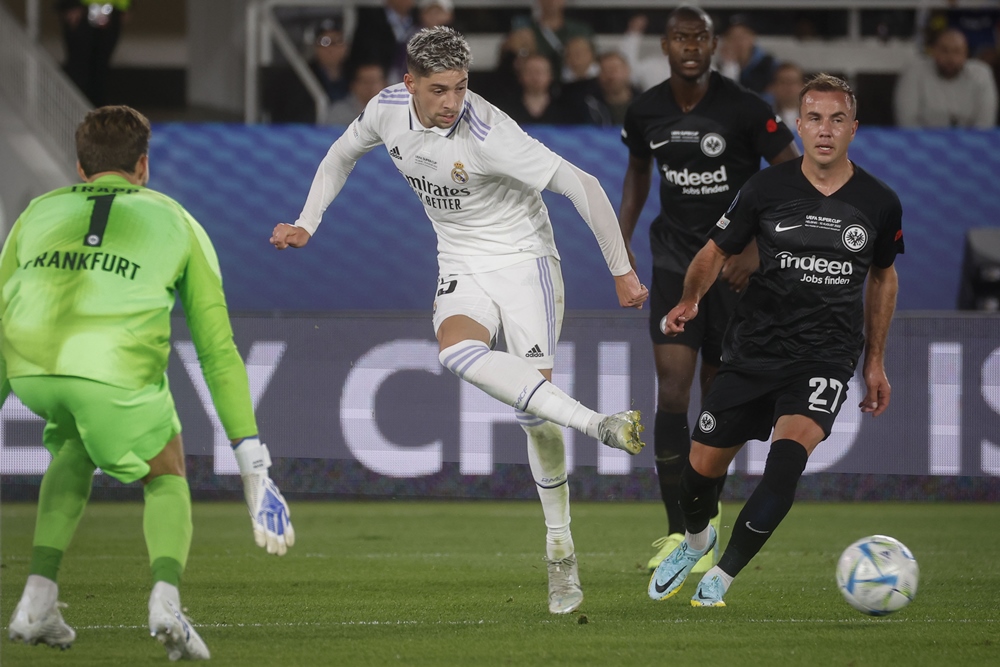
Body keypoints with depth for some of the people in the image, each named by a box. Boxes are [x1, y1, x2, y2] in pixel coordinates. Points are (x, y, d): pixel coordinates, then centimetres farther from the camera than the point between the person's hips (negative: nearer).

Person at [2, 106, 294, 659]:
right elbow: (217, 349, 23)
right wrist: (251, 460, 24)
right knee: (167, 478, 23)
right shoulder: (176, 222, 26)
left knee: (75, 449, 35)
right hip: (117, 365, -3)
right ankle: (165, 599, -5)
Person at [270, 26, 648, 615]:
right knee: (457, 349, -31)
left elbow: (581, 185, -23)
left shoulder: (489, 135, -27)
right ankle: (598, 425, -37)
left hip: (523, 257, -4)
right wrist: (307, 225, 12)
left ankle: (561, 550, 5)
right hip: (462, 267, 4)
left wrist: (622, 270, -19)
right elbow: (343, 154, 16)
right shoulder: (388, 110, -8)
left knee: (534, 405, -11)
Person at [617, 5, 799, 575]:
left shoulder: (744, 109, -14)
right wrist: (623, 239, 10)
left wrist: (760, 249, -16)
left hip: (734, 263, -2)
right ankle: (679, 533, -10)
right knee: (672, 393, -13)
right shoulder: (646, 113, -2)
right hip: (675, 258, 2)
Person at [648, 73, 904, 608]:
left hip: (827, 357, -1)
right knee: (703, 467, 4)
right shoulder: (765, 188, -3)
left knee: (789, 454, -26)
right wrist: (690, 300, -11)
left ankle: (722, 575, -12)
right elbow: (717, 250, 8)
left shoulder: (879, 203, 0)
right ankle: (695, 540, 40)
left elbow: (882, 277, 16)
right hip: (753, 348, 1)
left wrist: (875, 362, 17)